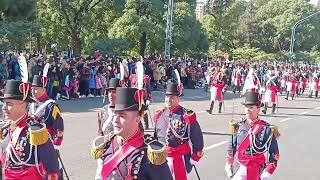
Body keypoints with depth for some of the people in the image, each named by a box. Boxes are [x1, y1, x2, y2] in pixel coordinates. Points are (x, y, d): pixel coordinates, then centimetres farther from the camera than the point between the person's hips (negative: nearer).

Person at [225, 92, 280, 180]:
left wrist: (268, 172, -11)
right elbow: (231, 147, 11)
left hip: (258, 170, -2)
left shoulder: (266, 129, -11)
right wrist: (229, 165, 10)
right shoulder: (238, 126, -1)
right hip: (242, 169, 2)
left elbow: (274, 153, -7)